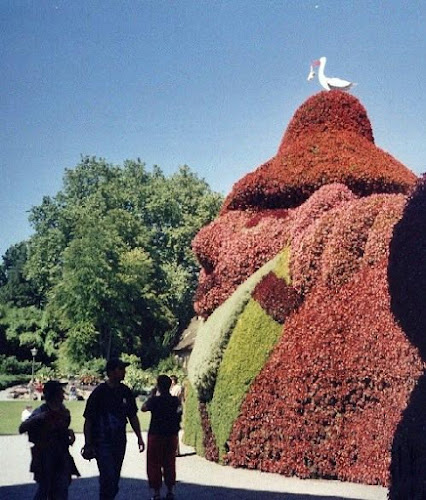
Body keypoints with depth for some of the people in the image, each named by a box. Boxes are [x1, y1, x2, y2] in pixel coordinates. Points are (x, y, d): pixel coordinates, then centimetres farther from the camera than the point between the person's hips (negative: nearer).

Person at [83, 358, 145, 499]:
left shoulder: (126, 392, 6)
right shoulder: (99, 392, -11)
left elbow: (133, 417, 15)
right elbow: (88, 420, -8)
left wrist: (139, 438, 11)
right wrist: (88, 445, -11)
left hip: (119, 442, 6)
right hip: (102, 443, -6)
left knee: (114, 481, 11)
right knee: (108, 478, -13)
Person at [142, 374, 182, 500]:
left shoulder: (155, 400, -13)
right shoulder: (176, 400, -1)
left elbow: (143, 408, 2)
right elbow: (179, 414, 8)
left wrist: (151, 395, 7)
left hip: (156, 435, -4)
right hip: (172, 435, 4)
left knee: (154, 465, 5)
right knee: (169, 463, 14)